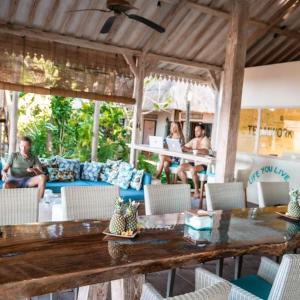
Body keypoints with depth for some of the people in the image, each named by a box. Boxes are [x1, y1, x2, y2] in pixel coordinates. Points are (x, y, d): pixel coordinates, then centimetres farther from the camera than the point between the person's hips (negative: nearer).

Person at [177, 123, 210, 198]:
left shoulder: (205, 140, -11)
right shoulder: (194, 140, 12)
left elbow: (205, 151, -31)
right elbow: (185, 147, 15)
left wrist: (191, 150, -36)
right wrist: (183, 148, -12)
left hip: (203, 163, -7)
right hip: (194, 162, 7)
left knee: (193, 170, -35)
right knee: (180, 167, -12)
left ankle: (197, 191, -19)